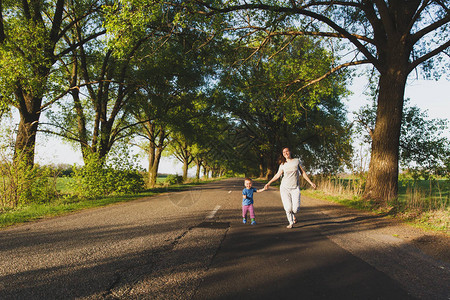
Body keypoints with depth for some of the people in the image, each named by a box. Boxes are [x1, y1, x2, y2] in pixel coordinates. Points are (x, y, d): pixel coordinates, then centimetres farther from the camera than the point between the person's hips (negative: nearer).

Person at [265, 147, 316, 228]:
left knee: (296, 208, -9)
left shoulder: (297, 161, 5)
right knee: (288, 208, -7)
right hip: (284, 188, 0)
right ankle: (291, 223, 13)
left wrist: (311, 182, 8)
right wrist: (269, 183, 18)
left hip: (295, 188, 0)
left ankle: (293, 215, 26)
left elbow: (303, 173, 11)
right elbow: (277, 175, 16)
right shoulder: (282, 165, 6)